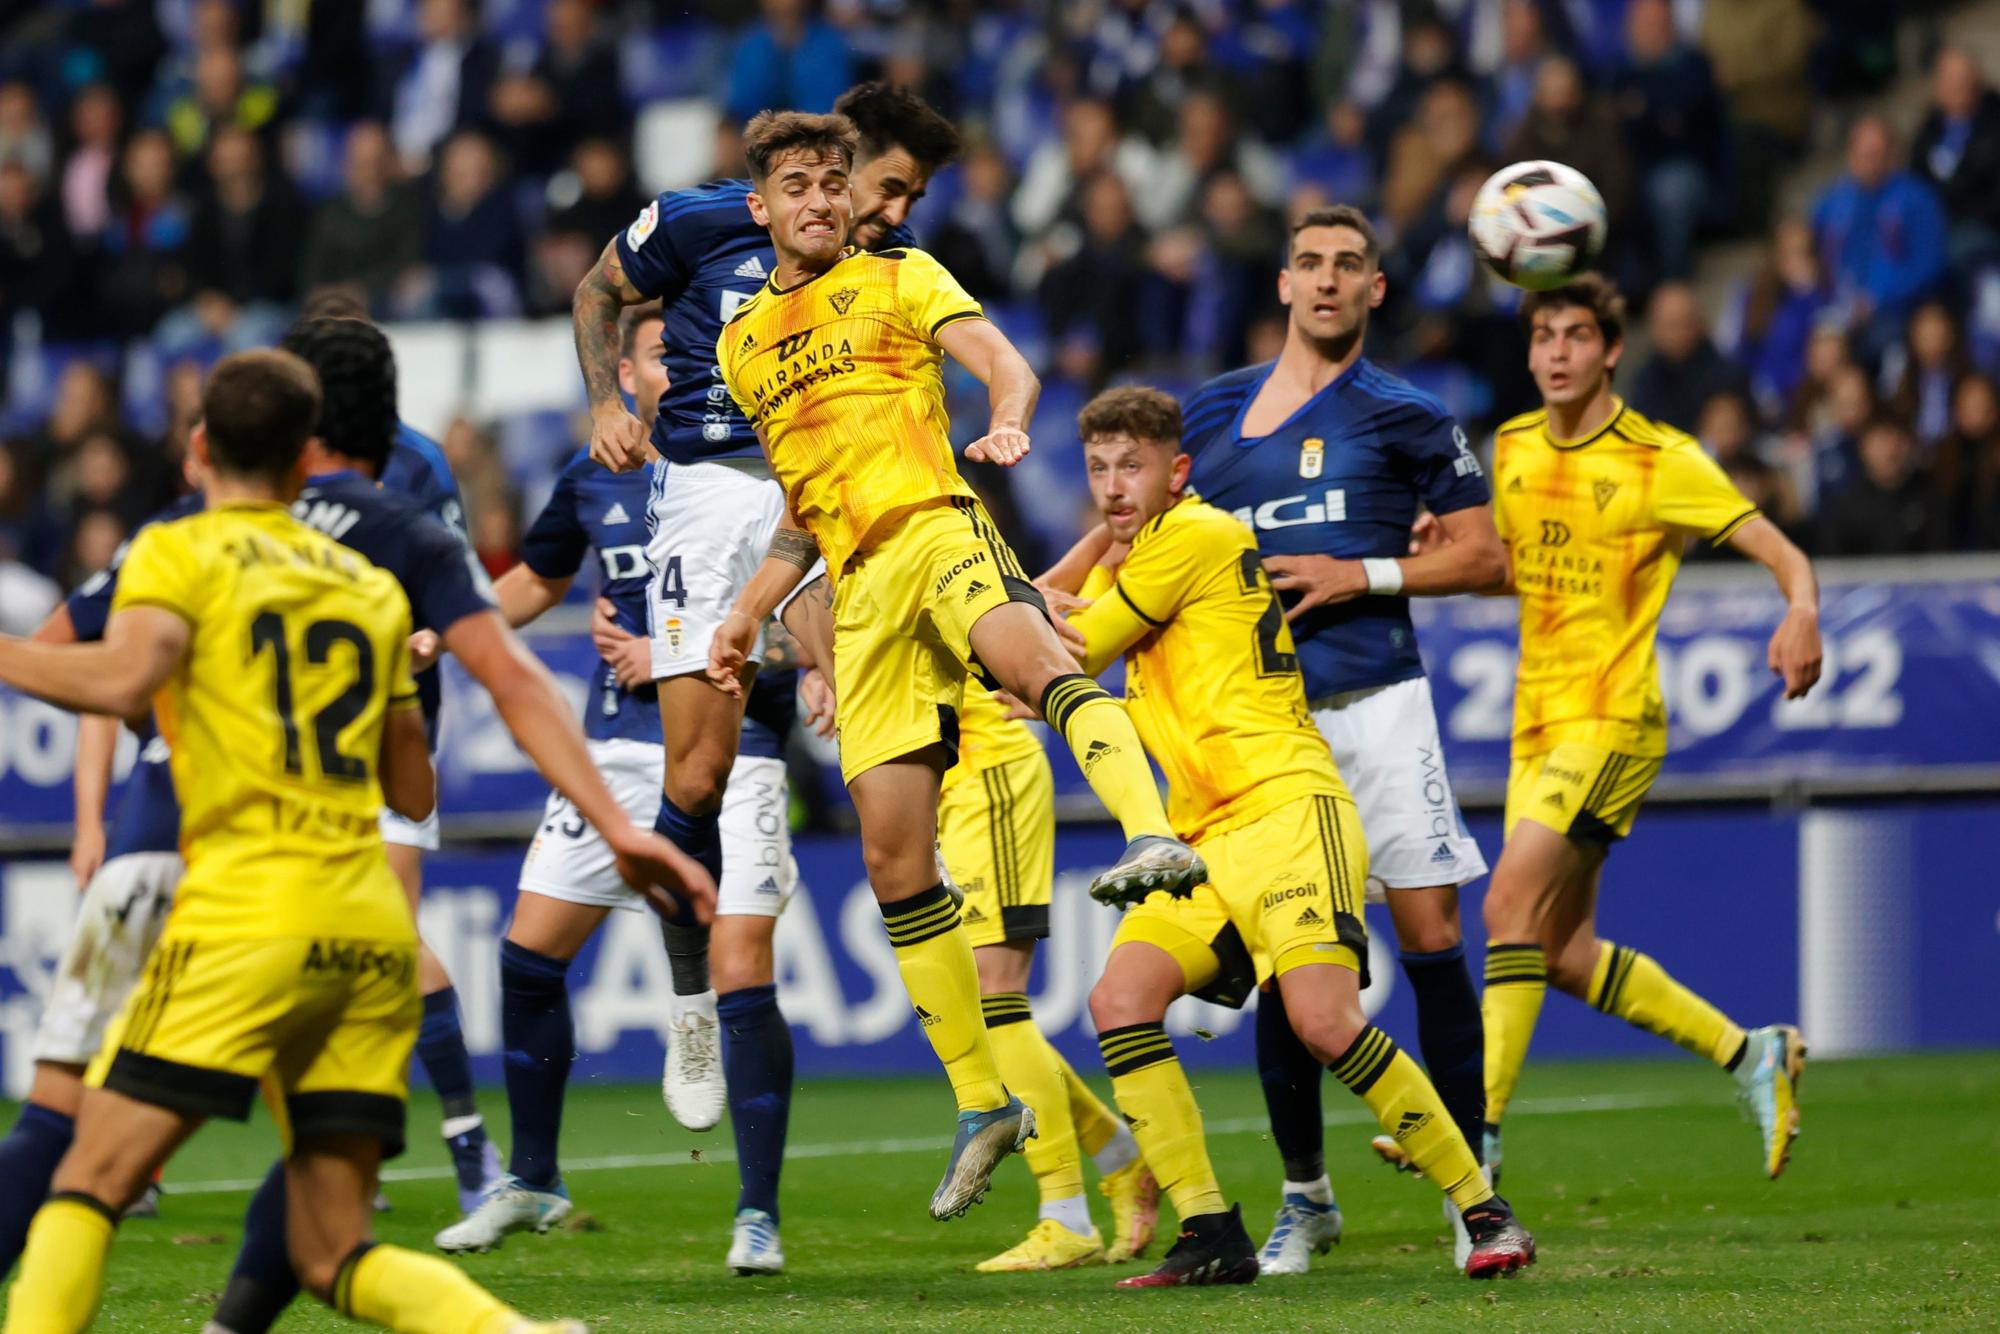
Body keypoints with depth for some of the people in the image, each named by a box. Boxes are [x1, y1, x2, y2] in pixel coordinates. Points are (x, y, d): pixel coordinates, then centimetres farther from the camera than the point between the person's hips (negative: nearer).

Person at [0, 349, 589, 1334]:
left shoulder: (180, 553, 4)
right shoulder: (372, 588, 20)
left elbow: (124, 680, -17)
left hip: (248, 914, -5)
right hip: (376, 934, 5)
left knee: (87, 1184, -1)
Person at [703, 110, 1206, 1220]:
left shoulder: (898, 279, 12)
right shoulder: (742, 345, 25)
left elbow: (1001, 361, -4)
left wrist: (1006, 421, -27)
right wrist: (748, 613, 23)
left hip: (933, 525, -5)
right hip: (860, 588, 5)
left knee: (1022, 651, -41)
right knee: (893, 858, -1)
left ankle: (1152, 835, -61)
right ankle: (982, 1099, 6)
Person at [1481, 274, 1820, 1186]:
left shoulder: (1660, 461, -8)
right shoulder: (1512, 451, 9)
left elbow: (1781, 553, -9)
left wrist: (1802, 613, -31)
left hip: (1613, 720, -7)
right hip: (1538, 724, 7)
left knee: (1509, 906, -21)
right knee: (1564, 955, 6)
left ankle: (1478, 1134, -22)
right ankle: (1752, 1056, 22)